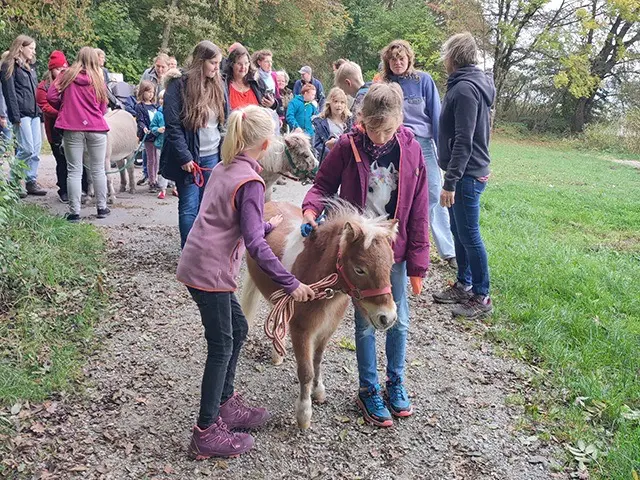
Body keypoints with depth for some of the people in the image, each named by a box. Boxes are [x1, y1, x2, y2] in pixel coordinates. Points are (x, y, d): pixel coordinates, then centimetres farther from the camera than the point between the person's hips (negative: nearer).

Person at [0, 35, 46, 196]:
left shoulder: (30, 66, 21)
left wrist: (39, 110, 12)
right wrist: (15, 116, -17)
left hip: (34, 112, 8)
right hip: (22, 113, -8)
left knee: (36, 148, 5)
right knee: (27, 149, -10)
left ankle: (32, 181, 12)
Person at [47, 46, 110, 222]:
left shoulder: (67, 76, 3)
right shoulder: (98, 79, 4)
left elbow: (51, 97, -1)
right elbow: (103, 108, 8)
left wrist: (63, 108, 18)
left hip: (72, 128, 0)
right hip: (96, 128, 0)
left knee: (74, 171, 3)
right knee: (98, 170, 10)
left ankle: (74, 212, 2)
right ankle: (102, 208, 16)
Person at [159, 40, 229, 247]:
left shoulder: (218, 86, 10)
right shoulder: (179, 85, -8)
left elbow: (226, 121, 14)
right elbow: (172, 125, -12)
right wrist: (184, 157, -16)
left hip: (213, 157, 5)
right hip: (189, 158, -5)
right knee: (189, 207, -1)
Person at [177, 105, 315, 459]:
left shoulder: (223, 169, 11)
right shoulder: (251, 182, -17)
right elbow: (255, 244, -24)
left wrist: (268, 225, 36)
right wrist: (291, 284, -21)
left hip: (198, 265, 9)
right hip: (210, 273, -9)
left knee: (237, 329, 20)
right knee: (221, 346, 1)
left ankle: (225, 404, 33)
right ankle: (206, 433, 12)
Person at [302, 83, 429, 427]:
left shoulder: (411, 150, -8)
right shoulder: (347, 147, -12)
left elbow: (418, 212, -5)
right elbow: (324, 184, 1)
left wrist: (417, 263, -4)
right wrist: (311, 208, -22)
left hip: (396, 251, 2)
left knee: (398, 322, 13)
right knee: (365, 323, 9)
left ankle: (396, 382, 36)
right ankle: (368, 391, 26)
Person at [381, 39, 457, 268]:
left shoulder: (423, 80, -1)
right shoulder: (383, 85, 3)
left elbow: (436, 115, -1)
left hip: (424, 144, -1)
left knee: (435, 197, -3)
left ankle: (449, 251, 3)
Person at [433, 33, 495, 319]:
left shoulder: (465, 89, -17)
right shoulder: (471, 84, 14)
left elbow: (463, 141, -23)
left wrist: (450, 182, -23)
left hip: (467, 176, -10)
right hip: (465, 173, 10)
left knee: (469, 235, -3)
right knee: (459, 231, 17)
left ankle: (481, 297, 7)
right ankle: (464, 286, 29)